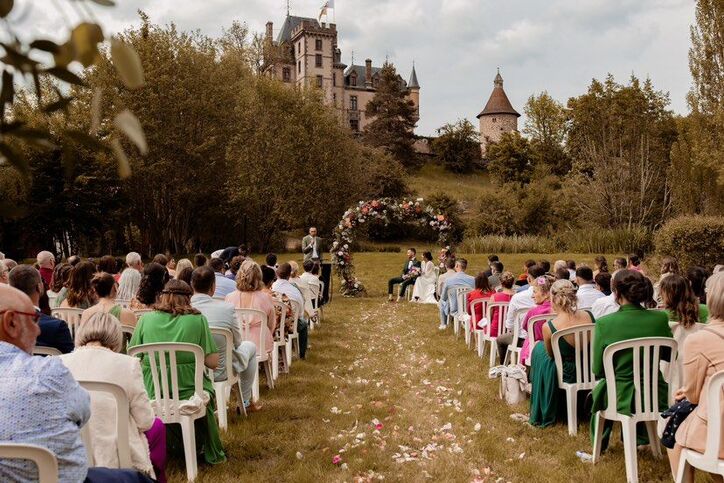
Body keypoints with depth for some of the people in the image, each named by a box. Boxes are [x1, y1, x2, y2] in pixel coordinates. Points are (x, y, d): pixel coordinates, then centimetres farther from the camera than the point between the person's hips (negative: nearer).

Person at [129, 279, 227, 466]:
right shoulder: (197, 320, -6)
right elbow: (213, 362, -7)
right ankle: (212, 453, 41)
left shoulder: (146, 319, -1)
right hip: (189, 391, -2)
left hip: (152, 395, 2)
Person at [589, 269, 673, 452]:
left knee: (598, 390, 31)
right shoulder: (660, 319, -10)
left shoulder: (604, 323, -19)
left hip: (620, 398, -3)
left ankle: (599, 442, 44)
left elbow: (597, 370, -10)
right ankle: (639, 437, 52)